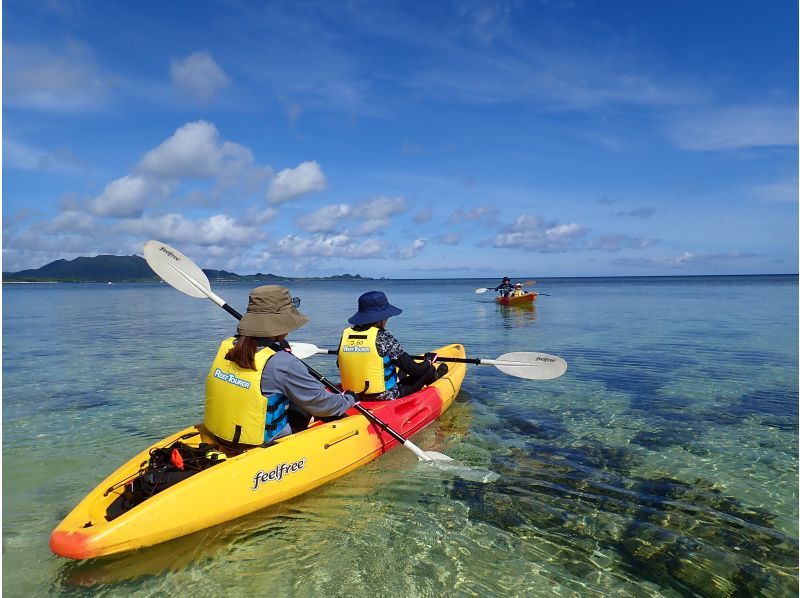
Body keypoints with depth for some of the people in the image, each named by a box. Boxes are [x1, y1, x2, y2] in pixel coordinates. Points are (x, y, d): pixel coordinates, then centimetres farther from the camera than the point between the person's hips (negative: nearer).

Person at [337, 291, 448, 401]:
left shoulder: (345, 334, -5)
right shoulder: (383, 337, -20)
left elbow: (341, 366, 11)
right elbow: (415, 370, -17)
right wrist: (429, 360, 5)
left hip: (355, 396, 6)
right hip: (386, 398, -6)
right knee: (429, 369, 11)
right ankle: (434, 376, 45)